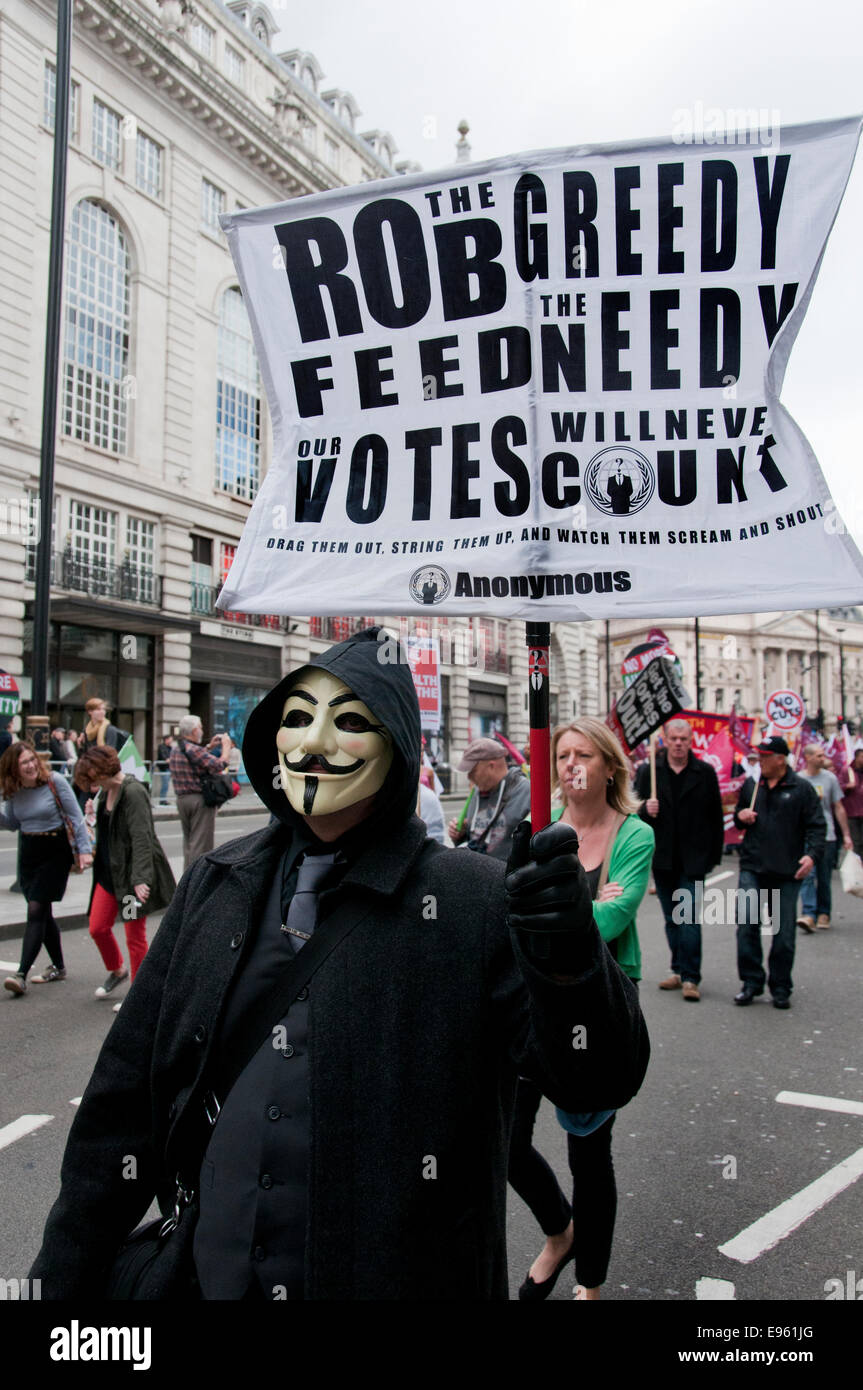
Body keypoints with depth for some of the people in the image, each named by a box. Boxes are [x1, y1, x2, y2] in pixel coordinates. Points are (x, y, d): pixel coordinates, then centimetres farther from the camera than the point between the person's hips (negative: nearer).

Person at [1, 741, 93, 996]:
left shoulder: (55, 783, -12)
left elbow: (76, 817, -8)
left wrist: (84, 849, -13)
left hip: (55, 852, -6)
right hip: (28, 853, 6)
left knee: (36, 910, -12)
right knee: (42, 913, 11)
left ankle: (21, 974, -13)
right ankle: (58, 967, 24)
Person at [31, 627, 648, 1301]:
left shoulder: (477, 901, -14)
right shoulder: (216, 884, -2)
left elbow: (598, 1081, -18)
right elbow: (129, 1089, 4)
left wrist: (570, 961, -37)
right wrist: (64, 1275, 6)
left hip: (403, 1276, -3)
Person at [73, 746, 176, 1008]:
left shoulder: (133, 792, -19)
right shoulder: (105, 792, 8)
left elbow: (141, 838, -25)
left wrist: (140, 878, -30)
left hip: (132, 873, -8)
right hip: (109, 872, 8)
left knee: (135, 935, 2)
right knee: (97, 927, 9)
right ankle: (117, 970, 35)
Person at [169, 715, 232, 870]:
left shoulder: (175, 749, 9)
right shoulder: (194, 750, -18)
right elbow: (219, 765, -21)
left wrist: (209, 747, 19)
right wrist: (226, 746, -7)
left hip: (181, 799, 9)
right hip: (200, 800, -9)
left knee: (188, 840, 18)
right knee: (201, 843, -3)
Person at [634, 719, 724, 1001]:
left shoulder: (705, 773, 0)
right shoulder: (648, 771, 3)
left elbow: (715, 816, 3)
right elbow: (636, 811, 7)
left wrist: (714, 854, 1)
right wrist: (646, 810, -16)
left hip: (693, 859, -3)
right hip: (662, 858, 3)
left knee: (689, 919, -9)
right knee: (672, 920, 13)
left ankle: (690, 977, -4)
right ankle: (680, 971, 24)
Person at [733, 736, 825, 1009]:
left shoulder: (801, 788, 0)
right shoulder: (751, 784, 11)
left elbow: (816, 825, -2)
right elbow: (739, 816, 24)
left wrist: (812, 854, -16)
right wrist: (740, 817, 1)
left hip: (787, 873, -2)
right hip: (752, 868, 2)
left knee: (784, 932, 4)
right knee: (746, 925, -8)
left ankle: (780, 988, 18)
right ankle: (751, 982, 4)